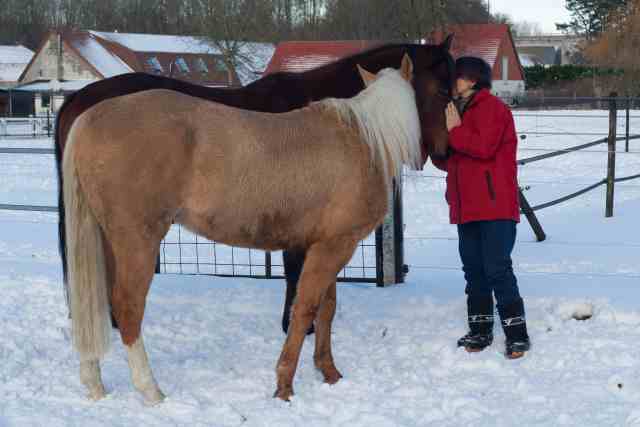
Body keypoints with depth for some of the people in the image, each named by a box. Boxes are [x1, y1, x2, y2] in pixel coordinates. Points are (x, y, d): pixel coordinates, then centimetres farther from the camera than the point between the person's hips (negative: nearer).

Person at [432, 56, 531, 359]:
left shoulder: (491, 108, -7)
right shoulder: (458, 111, 21)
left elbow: (484, 146, -24)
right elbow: (446, 161, 21)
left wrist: (453, 131, -15)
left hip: (495, 206, -9)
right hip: (466, 207, 9)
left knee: (497, 269, -10)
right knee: (473, 270, 11)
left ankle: (516, 333, -5)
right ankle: (480, 331, 18)